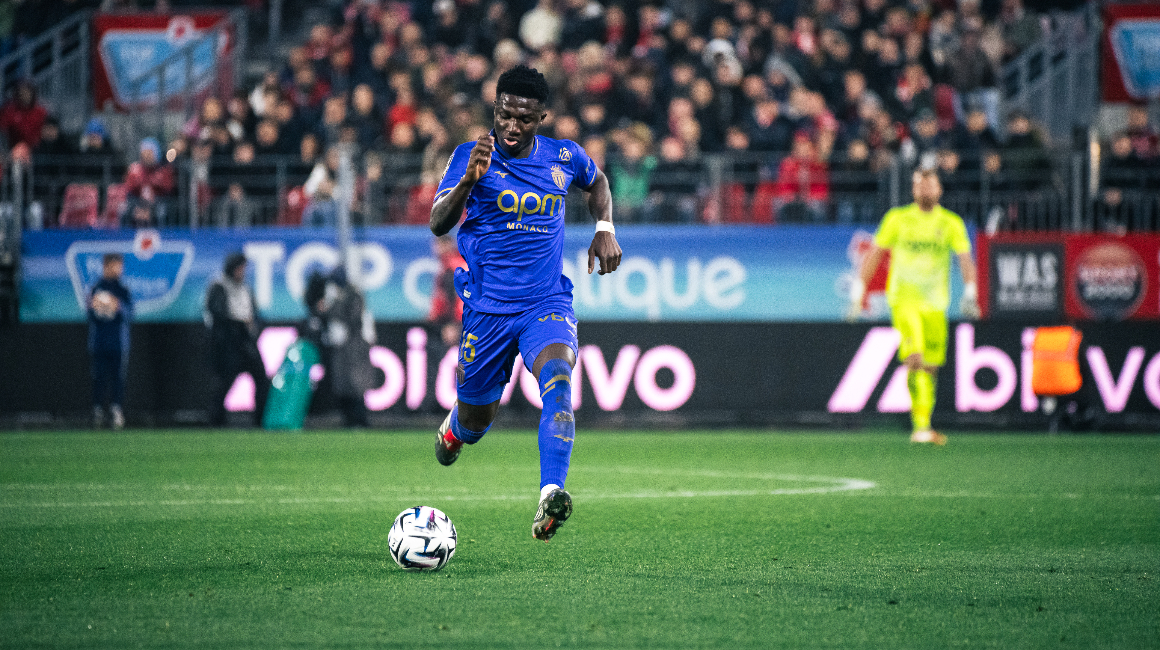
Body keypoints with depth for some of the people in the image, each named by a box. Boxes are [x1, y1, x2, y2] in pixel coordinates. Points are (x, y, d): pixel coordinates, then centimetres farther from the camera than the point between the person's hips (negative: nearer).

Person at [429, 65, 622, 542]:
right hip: (487, 307, 0)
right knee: (476, 420, 11)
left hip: (547, 304, 0)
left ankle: (549, 501, -43)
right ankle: (454, 427, 52)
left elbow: (596, 181, 26)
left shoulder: (564, 157, 2)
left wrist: (605, 229, 10)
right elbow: (438, 224, -18)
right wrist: (469, 180, -34)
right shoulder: (471, 155, -6)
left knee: (557, 377, -31)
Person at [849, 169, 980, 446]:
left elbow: (965, 259, -2)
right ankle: (920, 426, -26)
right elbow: (874, 254, 7)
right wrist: (858, 291, 5)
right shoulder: (898, 218, 2)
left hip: (935, 305, 3)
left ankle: (923, 428, 22)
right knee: (915, 357, -21)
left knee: (930, 367, 7)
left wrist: (970, 293, -18)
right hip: (904, 299, -3)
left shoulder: (952, 223, 5)